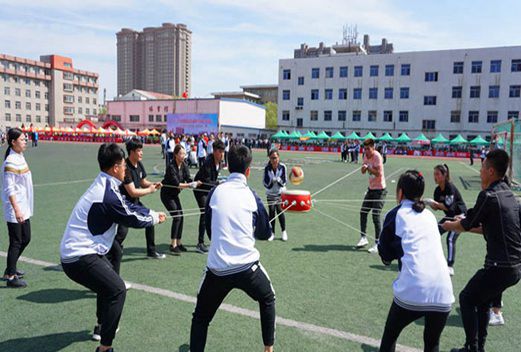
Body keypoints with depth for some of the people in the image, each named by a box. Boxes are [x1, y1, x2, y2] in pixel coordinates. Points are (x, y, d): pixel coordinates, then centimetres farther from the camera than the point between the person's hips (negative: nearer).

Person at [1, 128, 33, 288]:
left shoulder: (20, 156, 10)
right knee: (16, 242, -1)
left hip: (24, 207, 9)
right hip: (15, 209, -9)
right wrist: (17, 210, -24)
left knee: (25, 239, 17)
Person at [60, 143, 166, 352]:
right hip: (79, 257, -11)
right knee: (117, 289, -16)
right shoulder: (108, 195, -24)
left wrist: (153, 213, 14)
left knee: (108, 282, 27)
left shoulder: (104, 186, 6)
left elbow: (128, 205, 16)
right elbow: (134, 219, -12)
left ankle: (102, 326, 45)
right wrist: (155, 219, 6)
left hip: (77, 251, 11)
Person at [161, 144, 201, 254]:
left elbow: (188, 179, -11)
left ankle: (178, 243, 17)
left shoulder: (184, 166, -4)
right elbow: (176, 184, -30)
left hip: (175, 194, 7)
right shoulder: (171, 167, -24)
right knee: (176, 216, -14)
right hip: (167, 194, -7)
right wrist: (190, 185, -36)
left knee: (180, 216, 5)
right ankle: (173, 245, -8)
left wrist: (195, 183, -31)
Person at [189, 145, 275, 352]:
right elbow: (265, 234, 12)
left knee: (200, 318, 20)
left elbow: (210, 230, 12)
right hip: (247, 267, 0)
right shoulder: (251, 196, 0)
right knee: (268, 300, 30)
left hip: (217, 269, 0)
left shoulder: (215, 192, 2)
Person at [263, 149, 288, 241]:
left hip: (280, 193, -1)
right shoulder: (267, 168, -9)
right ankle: (272, 233, 13)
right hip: (270, 193, 1)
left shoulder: (282, 167, -10)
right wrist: (271, 180, -29)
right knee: (271, 211, 2)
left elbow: (284, 182, -8)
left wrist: (279, 179, -28)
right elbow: (265, 183, -9)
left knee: (280, 210, -9)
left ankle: (284, 231, 8)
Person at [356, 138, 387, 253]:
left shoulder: (377, 156, -17)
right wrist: (363, 168, -12)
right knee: (363, 212, 8)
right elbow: (363, 171, 9)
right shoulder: (366, 155, 5)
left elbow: (378, 173, -22)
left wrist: (368, 167, -34)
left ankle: (377, 243, 0)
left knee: (376, 216, -9)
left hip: (379, 190, -8)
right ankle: (363, 238, 20)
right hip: (371, 189, 8)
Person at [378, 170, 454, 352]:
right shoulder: (430, 215, 17)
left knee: (389, 337, 21)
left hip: (411, 292, -4)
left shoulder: (395, 214, 5)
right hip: (443, 295, 4)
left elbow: (386, 257, 11)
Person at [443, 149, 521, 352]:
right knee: (483, 301, 23)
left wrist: (450, 226, 14)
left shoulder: (489, 195, -16)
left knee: (466, 299, 9)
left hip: (500, 267, -8)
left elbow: (466, 225, -5)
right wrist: (465, 225, 23)